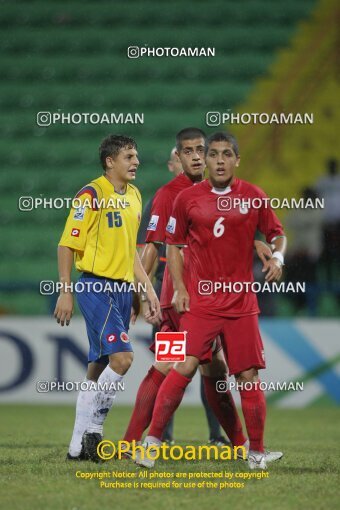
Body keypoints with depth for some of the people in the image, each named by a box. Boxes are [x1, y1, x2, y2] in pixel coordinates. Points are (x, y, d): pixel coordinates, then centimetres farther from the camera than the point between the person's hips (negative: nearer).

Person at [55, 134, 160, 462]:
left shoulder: (134, 196, 14)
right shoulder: (92, 195, -10)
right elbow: (67, 244, -10)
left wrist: (148, 288, 18)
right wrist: (65, 292, -13)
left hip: (123, 289, 8)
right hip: (97, 287, -8)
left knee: (99, 368, 8)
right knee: (122, 357, -19)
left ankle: (79, 446, 12)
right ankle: (91, 431, -7)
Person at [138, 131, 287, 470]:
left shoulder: (253, 196, 4)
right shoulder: (187, 198, 2)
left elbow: (277, 234, 12)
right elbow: (173, 244, 10)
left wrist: (277, 257, -10)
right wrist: (179, 288, 1)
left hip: (241, 302, 1)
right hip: (200, 300, -1)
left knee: (248, 376, 1)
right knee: (185, 367, -16)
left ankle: (257, 452, 13)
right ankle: (152, 439, -8)